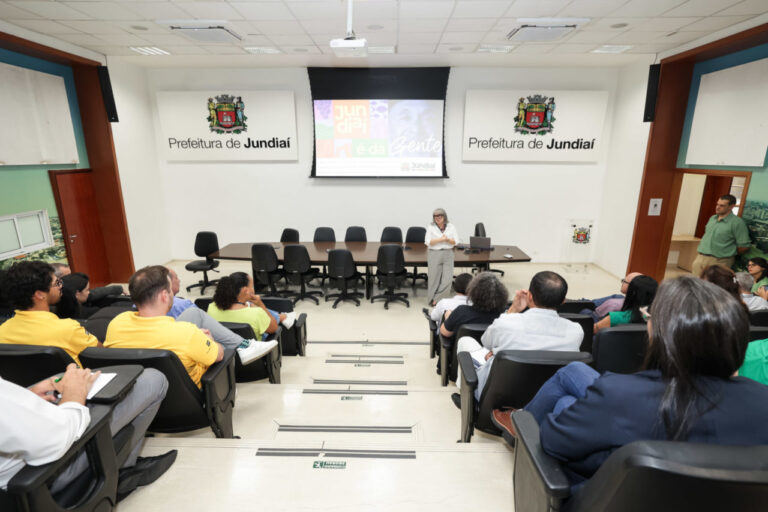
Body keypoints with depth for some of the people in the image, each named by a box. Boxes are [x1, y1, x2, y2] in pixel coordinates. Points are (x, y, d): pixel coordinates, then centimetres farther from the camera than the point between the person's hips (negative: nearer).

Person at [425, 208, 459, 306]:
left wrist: (447, 239, -16)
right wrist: (441, 239, -13)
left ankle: (436, 298, 7)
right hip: (434, 254, -2)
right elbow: (428, 242, -7)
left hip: (448, 254, 2)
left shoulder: (451, 227, 7)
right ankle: (431, 299, 17)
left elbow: (456, 241, 3)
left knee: (447, 279, -5)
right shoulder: (430, 227, 1)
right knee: (434, 278, 2)